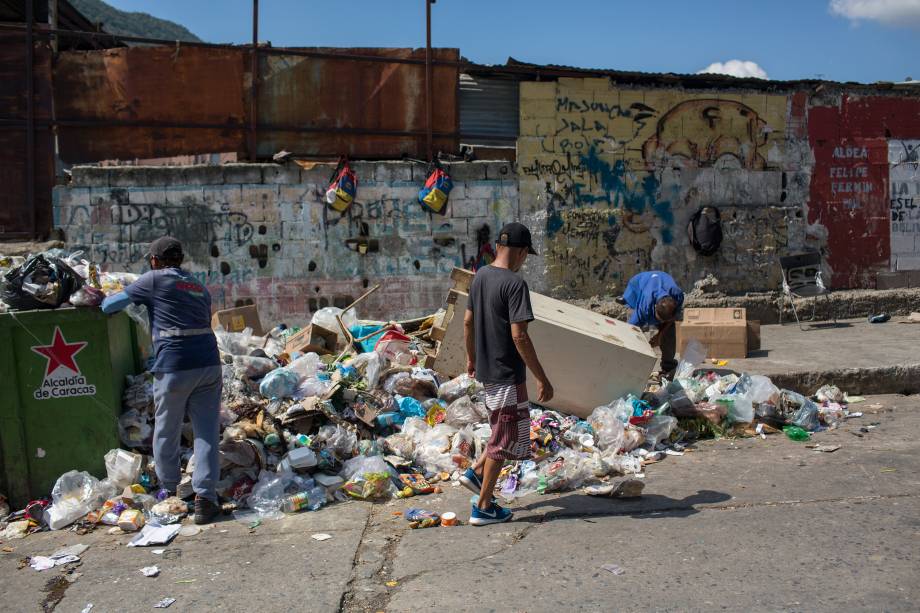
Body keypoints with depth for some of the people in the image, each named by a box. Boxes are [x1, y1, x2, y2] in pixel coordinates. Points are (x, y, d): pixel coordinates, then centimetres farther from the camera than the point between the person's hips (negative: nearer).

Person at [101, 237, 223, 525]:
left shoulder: (154, 280, 4)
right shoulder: (199, 287, 20)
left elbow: (109, 305, 11)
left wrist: (104, 300, 34)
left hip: (174, 367, -4)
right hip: (209, 363, 4)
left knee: (166, 433, 14)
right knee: (207, 432, 3)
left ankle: (169, 491, 28)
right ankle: (204, 497, -3)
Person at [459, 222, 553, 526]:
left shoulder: (480, 276, 5)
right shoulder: (515, 284, -20)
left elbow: (468, 322, 13)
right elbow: (519, 336, -24)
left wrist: (471, 357, 26)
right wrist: (542, 379, -19)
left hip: (486, 369, 8)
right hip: (507, 375, -8)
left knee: (505, 430, 25)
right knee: (504, 438, 4)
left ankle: (476, 472, 24)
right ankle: (484, 507, 12)